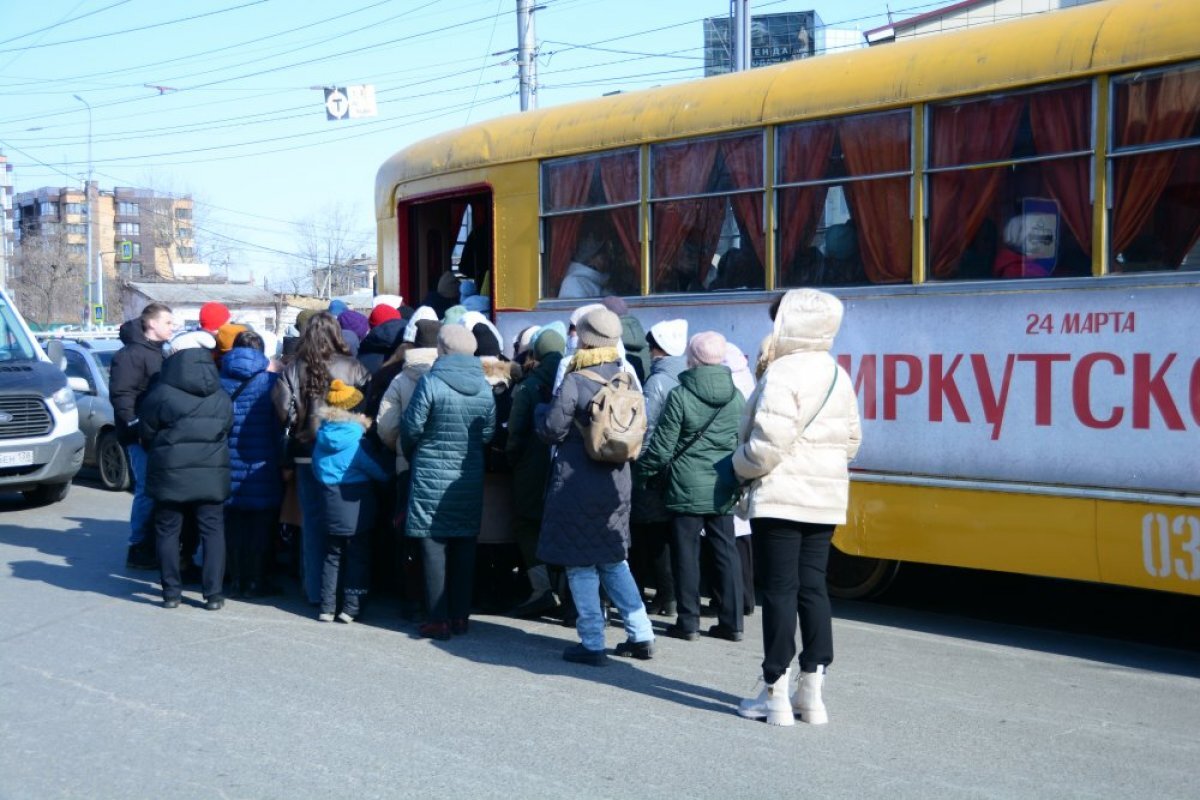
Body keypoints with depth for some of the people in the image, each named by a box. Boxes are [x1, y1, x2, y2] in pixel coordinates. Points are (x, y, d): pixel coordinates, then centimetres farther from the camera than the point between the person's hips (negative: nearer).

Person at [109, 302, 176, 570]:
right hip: (141, 437, -8)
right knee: (147, 491, -7)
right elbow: (121, 394, -17)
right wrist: (135, 425, -21)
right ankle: (139, 548, 1)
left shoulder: (163, 353, 20)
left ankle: (153, 545, 17)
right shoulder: (131, 354, -9)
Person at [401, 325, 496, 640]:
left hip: (432, 477, -4)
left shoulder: (430, 383, -12)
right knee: (465, 549, 11)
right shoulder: (485, 387, 1)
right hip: (470, 480, 4)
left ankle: (439, 620, 3)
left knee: (434, 547, 2)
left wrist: (410, 454, 11)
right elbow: (489, 433, 2)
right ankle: (460, 617, 17)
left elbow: (412, 427, -9)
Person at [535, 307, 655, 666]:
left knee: (581, 566, 4)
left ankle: (592, 644, 8)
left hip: (577, 484, -6)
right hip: (615, 483, 6)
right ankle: (640, 635, 18)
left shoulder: (573, 383, -16)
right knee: (614, 560, 18)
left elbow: (552, 430, -11)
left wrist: (542, 411, 8)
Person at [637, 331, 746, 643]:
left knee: (686, 553, 3)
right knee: (726, 551, 9)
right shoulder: (737, 397, 4)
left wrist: (643, 471, 7)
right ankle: (732, 621, 13)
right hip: (723, 490, 4)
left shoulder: (680, 396, -10)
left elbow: (661, 446, -8)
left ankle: (688, 622, 8)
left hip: (687, 489, -4)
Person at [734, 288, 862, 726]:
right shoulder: (837, 375, 10)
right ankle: (812, 693, 14)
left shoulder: (783, 374, -16)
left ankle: (776, 695, 4)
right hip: (825, 498, 8)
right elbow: (851, 440, 14)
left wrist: (740, 465, -3)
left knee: (779, 590, -2)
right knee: (812, 587, 11)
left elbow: (767, 444, -21)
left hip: (780, 498, -7)